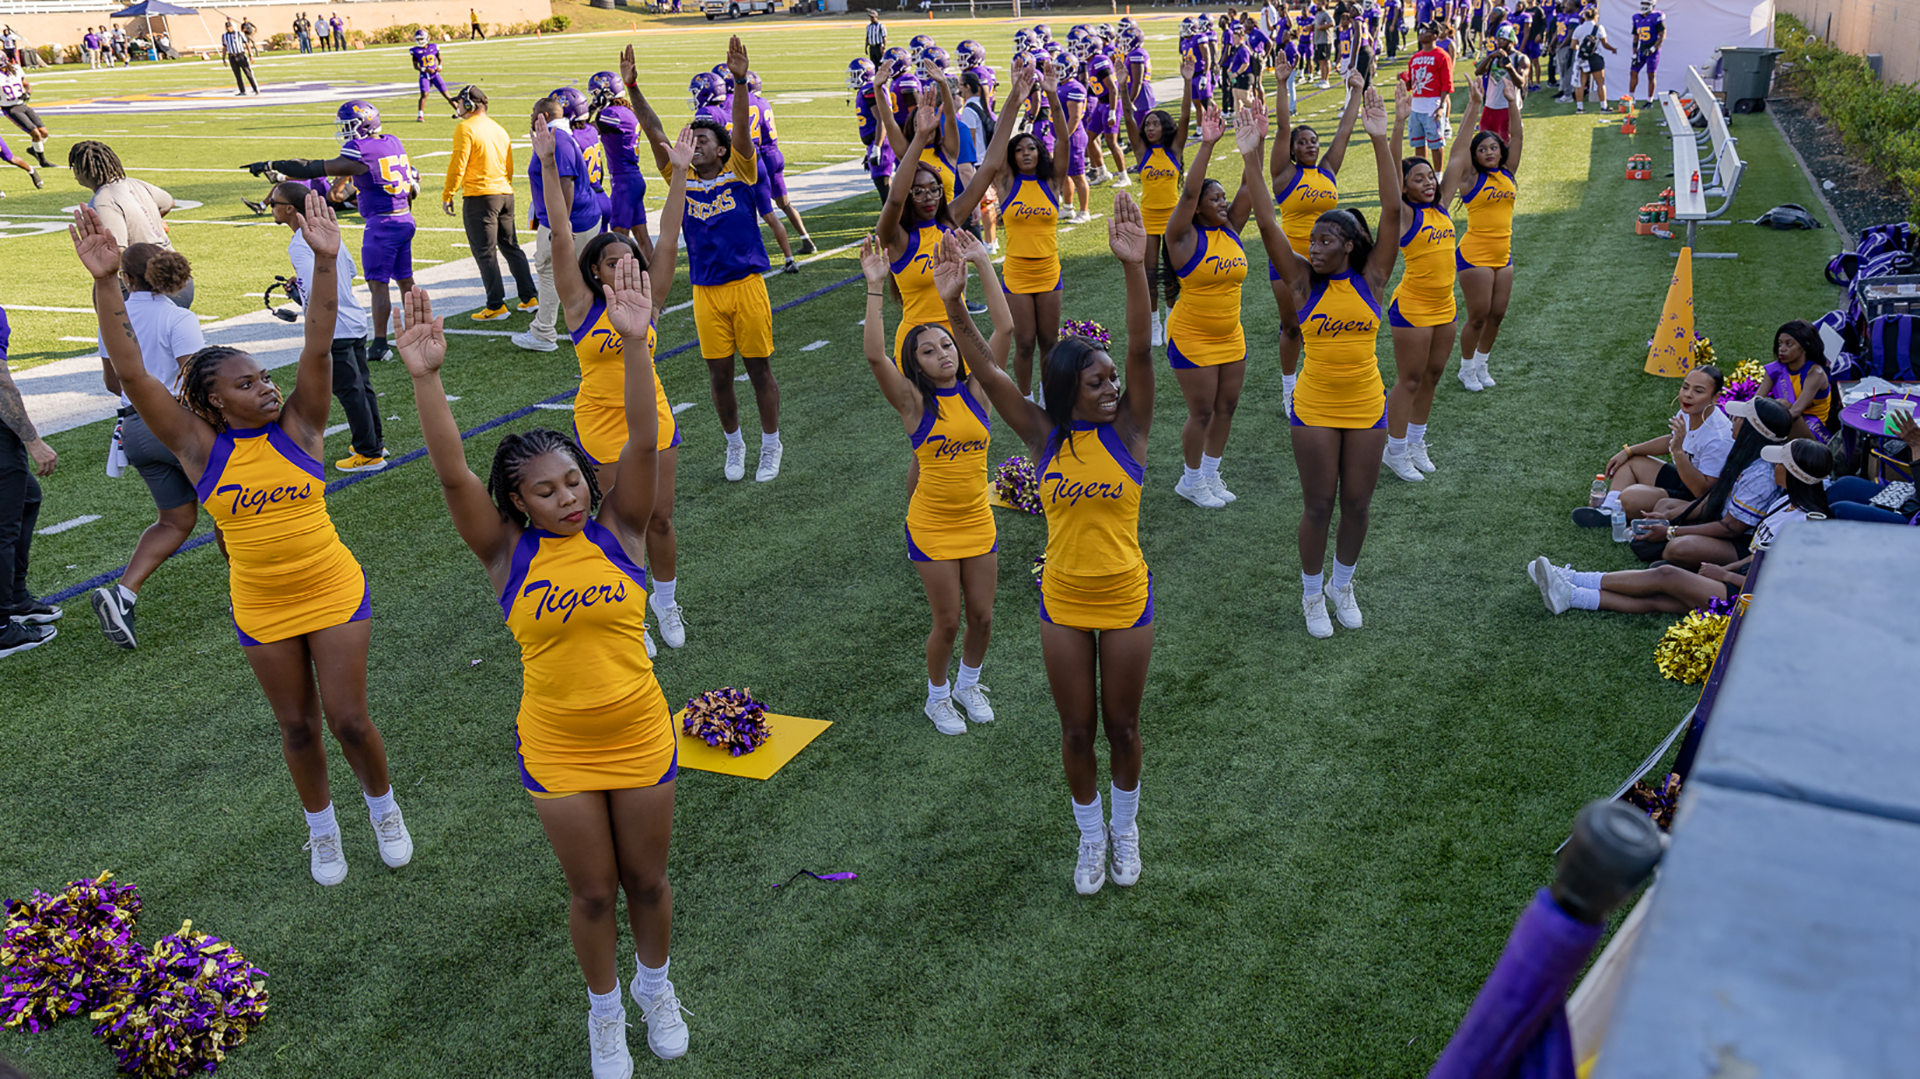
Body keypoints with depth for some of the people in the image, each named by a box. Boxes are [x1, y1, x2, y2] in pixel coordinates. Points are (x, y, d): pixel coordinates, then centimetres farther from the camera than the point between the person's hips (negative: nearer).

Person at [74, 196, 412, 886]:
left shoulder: (297, 427, -7)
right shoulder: (200, 449, -8)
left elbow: (318, 349, -18)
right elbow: (130, 373, -17)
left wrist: (324, 263, -29)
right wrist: (106, 283, -26)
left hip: (335, 593, -1)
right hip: (261, 609, 1)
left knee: (347, 717, 3)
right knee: (297, 725, 13)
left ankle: (383, 806, 30)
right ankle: (321, 827, 36)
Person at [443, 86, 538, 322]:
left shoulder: (466, 128, -9)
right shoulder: (498, 128, 14)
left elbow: (458, 165, -12)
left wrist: (447, 195, -5)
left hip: (479, 197, -7)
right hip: (505, 194, 7)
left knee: (485, 254, -3)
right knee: (511, 248, 15)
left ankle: (496, 307, -2)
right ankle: (530, 298, 17)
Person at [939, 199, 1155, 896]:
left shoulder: (1127, 429, -10)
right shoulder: (1043, 437, -8)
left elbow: (1141, 350, -24)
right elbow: (987, 371, -16)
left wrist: (1133, 267, -37)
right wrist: (954, 303, -30)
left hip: (1125, 599, -1)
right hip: (1063, 601, 1)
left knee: (1122, 725, 15)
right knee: (1077, 730, 13)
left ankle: (1125, 828, 40)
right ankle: (1091, 837, 36)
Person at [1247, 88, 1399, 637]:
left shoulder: (1370, 279, -4)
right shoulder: (1304, 281, -5)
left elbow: (1393, 213, -12)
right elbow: (1268, 224, -13)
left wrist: (1381, 140, -20)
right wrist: (1251, 159, -22)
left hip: (1366, 407, 1)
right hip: (1314, 409, -1)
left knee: (1356, 504, 11)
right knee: (1318, 506, 6)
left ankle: (1342, 584, 34)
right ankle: (1312, 593, 26)